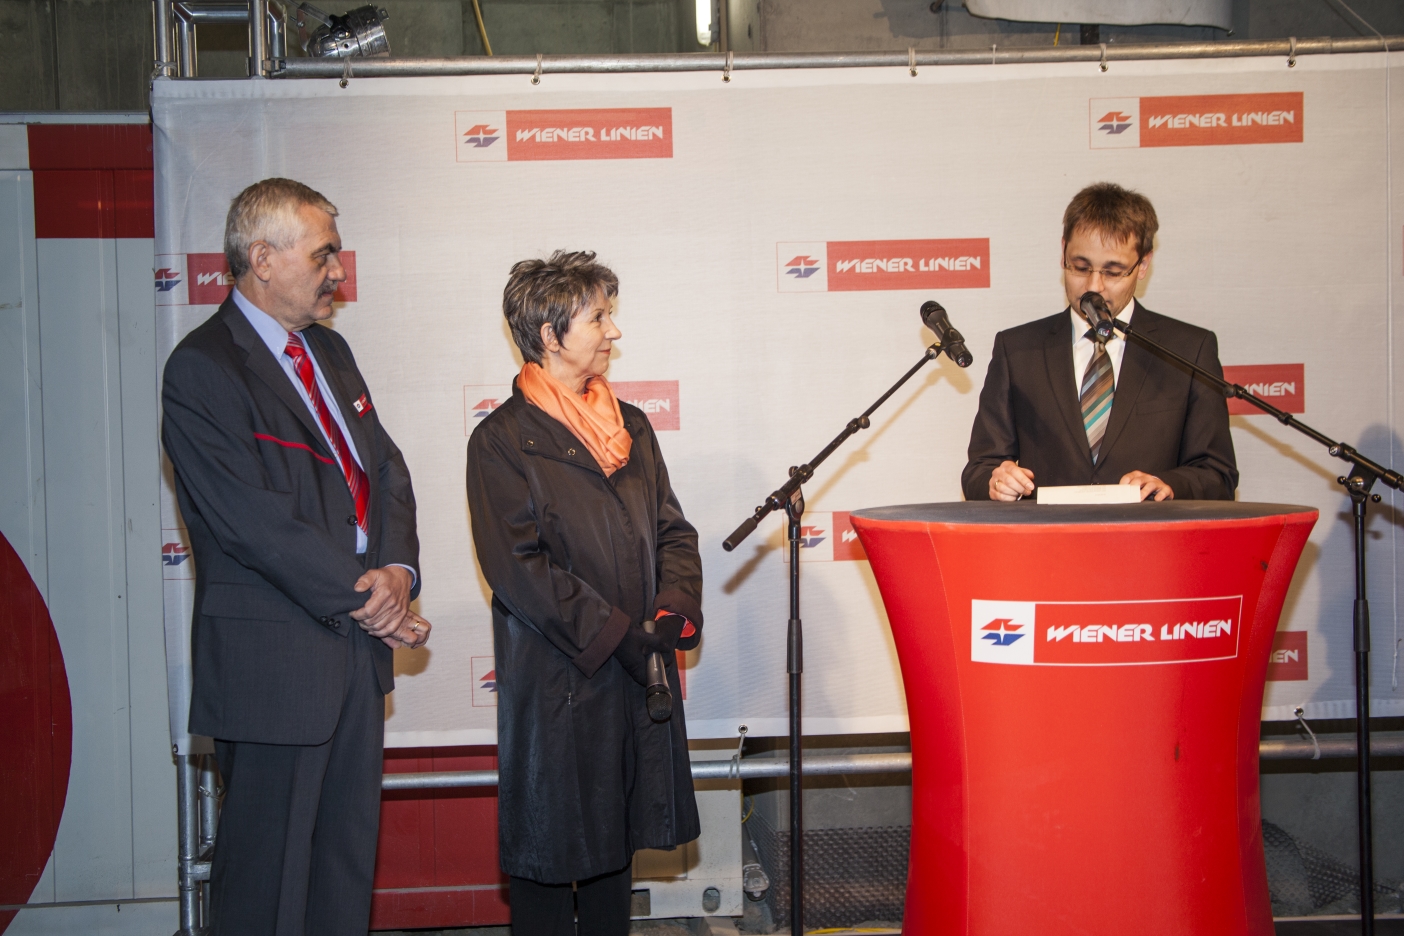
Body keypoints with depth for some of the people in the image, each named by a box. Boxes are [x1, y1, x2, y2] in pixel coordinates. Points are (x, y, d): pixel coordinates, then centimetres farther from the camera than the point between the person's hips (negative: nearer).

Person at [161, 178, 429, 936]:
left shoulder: (328, 350, 14)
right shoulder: (202, 368, -13)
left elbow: (385, 469, 12)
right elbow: (254, 519, -19)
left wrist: (396, 569, -7)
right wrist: (363, 600, -15)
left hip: (357, 644, 8)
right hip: (274, 659, -8)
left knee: (348, 852, 15)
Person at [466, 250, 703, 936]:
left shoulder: (631, 426, 12)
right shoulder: (503, 441, -8)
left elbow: (672, 530, 12)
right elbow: (518, 568, -15)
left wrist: (675, 610, -7)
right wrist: (617, 636, -17)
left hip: (639, 674, 6)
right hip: (557, 680, -6)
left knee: (619, 835, 15)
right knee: (549, 843, 3)